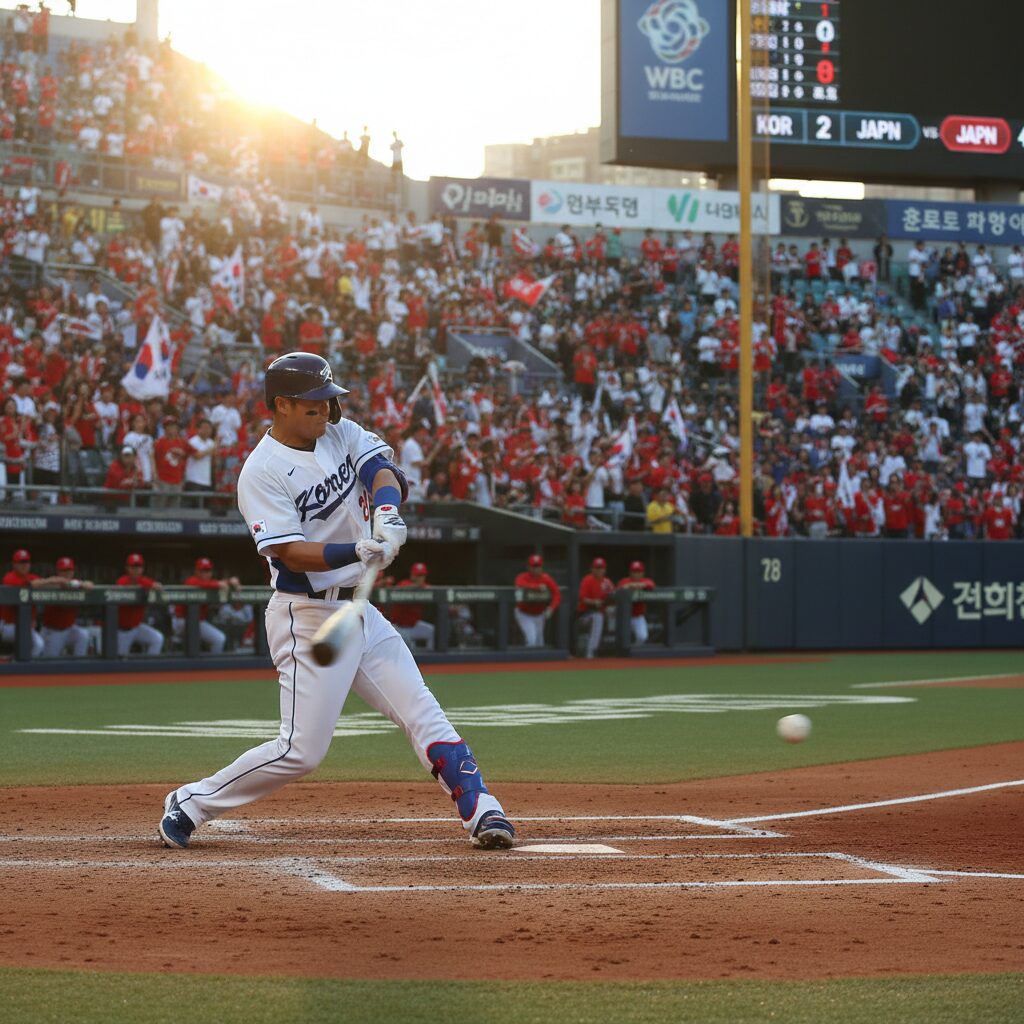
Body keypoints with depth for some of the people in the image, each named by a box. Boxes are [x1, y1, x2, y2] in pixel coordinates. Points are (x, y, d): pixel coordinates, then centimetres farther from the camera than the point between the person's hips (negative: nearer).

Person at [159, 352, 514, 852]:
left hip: (358, 609, 7)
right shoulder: (262, 472, -14)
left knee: (423, 714, 1)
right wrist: (357, 552, -35)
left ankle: (480, 809, 1)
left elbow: (382, 468, -7)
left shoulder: (340, 434, 8)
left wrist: (387, 511, -29)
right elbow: (288, 552, -21)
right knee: (301, 751, -7)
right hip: (308, 617, -7)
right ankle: (191, 802, 6)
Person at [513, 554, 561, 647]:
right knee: (531, 638, -22)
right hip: (524, 614, -4)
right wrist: (538, 587, -58)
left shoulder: (546, 579, -13)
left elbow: (557, 594, -22)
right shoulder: (523, 577, -21)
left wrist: (551, 608, -40)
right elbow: (520, 585, -46)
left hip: (539, 614, 4)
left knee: (539, 643, 14)